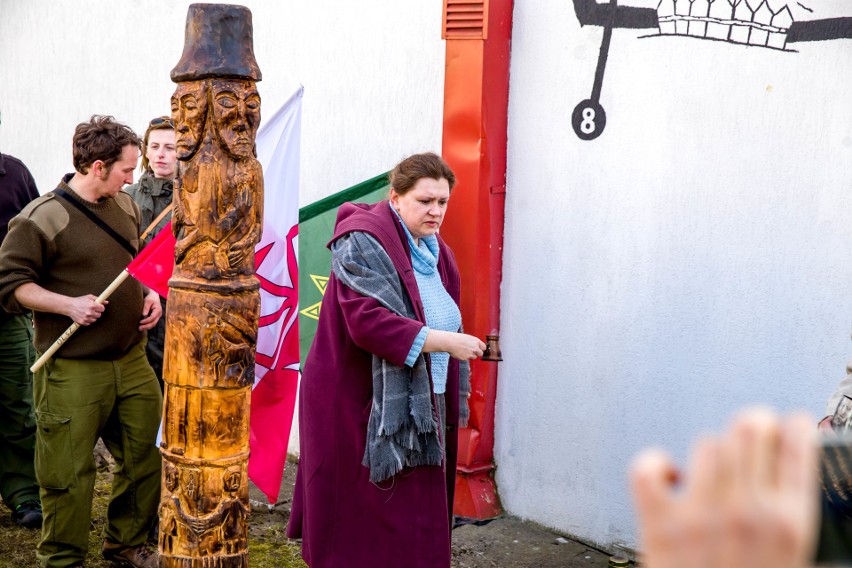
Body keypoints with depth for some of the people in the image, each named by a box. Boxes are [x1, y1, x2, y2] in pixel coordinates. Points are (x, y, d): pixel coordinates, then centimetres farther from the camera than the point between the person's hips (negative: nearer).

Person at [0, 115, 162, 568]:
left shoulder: (125, 206, 9)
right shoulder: (41, 219, -13)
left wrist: (150, 292, 6)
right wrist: (68, 305, -20)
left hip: (131, 359, 7)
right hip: (72, 371, -7)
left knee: (146, 454, 13)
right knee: (69, 471, 1)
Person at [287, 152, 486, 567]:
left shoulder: (434, 252, 14)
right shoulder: (363, 243, -12)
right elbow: (368, 320, -24)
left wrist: (450, 407, 18)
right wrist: (444, 341, -25)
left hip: (420, 407, 8)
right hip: (361, 408, -8)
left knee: (415, 529, 10)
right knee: (363, 531, -3)